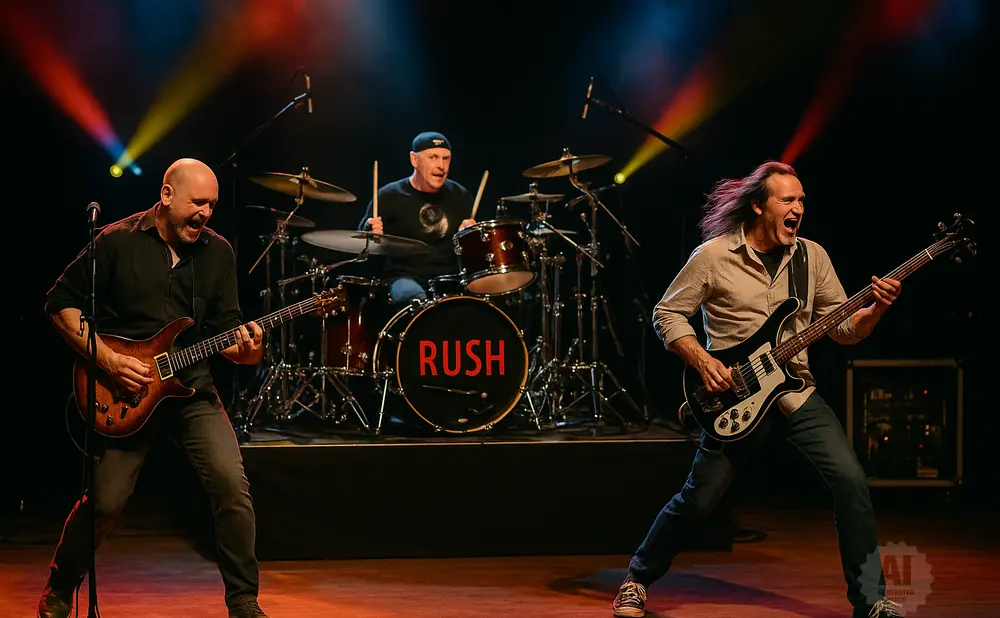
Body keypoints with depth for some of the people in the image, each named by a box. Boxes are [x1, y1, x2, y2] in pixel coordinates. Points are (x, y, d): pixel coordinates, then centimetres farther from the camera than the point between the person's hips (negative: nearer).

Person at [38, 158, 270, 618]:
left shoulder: (218, 251, 4)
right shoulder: (117, 241, -7)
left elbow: (225, 326, 8)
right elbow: (61, 303, -4)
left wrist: (244, 350, -16)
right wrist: (108, 360, -13)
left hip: (192, 389, 3)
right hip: (125, 390, -3)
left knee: (233, 486, -12)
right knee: (105, 500, -3)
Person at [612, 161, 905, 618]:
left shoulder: (812, 257, 5)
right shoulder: (713, 256, -7)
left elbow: (843, 328, 7)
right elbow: (667, 314, -2)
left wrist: (875, 311, -13)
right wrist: (702, 361, -14)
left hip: (797, 392, 4)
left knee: (851, 480, -11)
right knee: (698, 499, -1)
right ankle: (637, 580, 22)